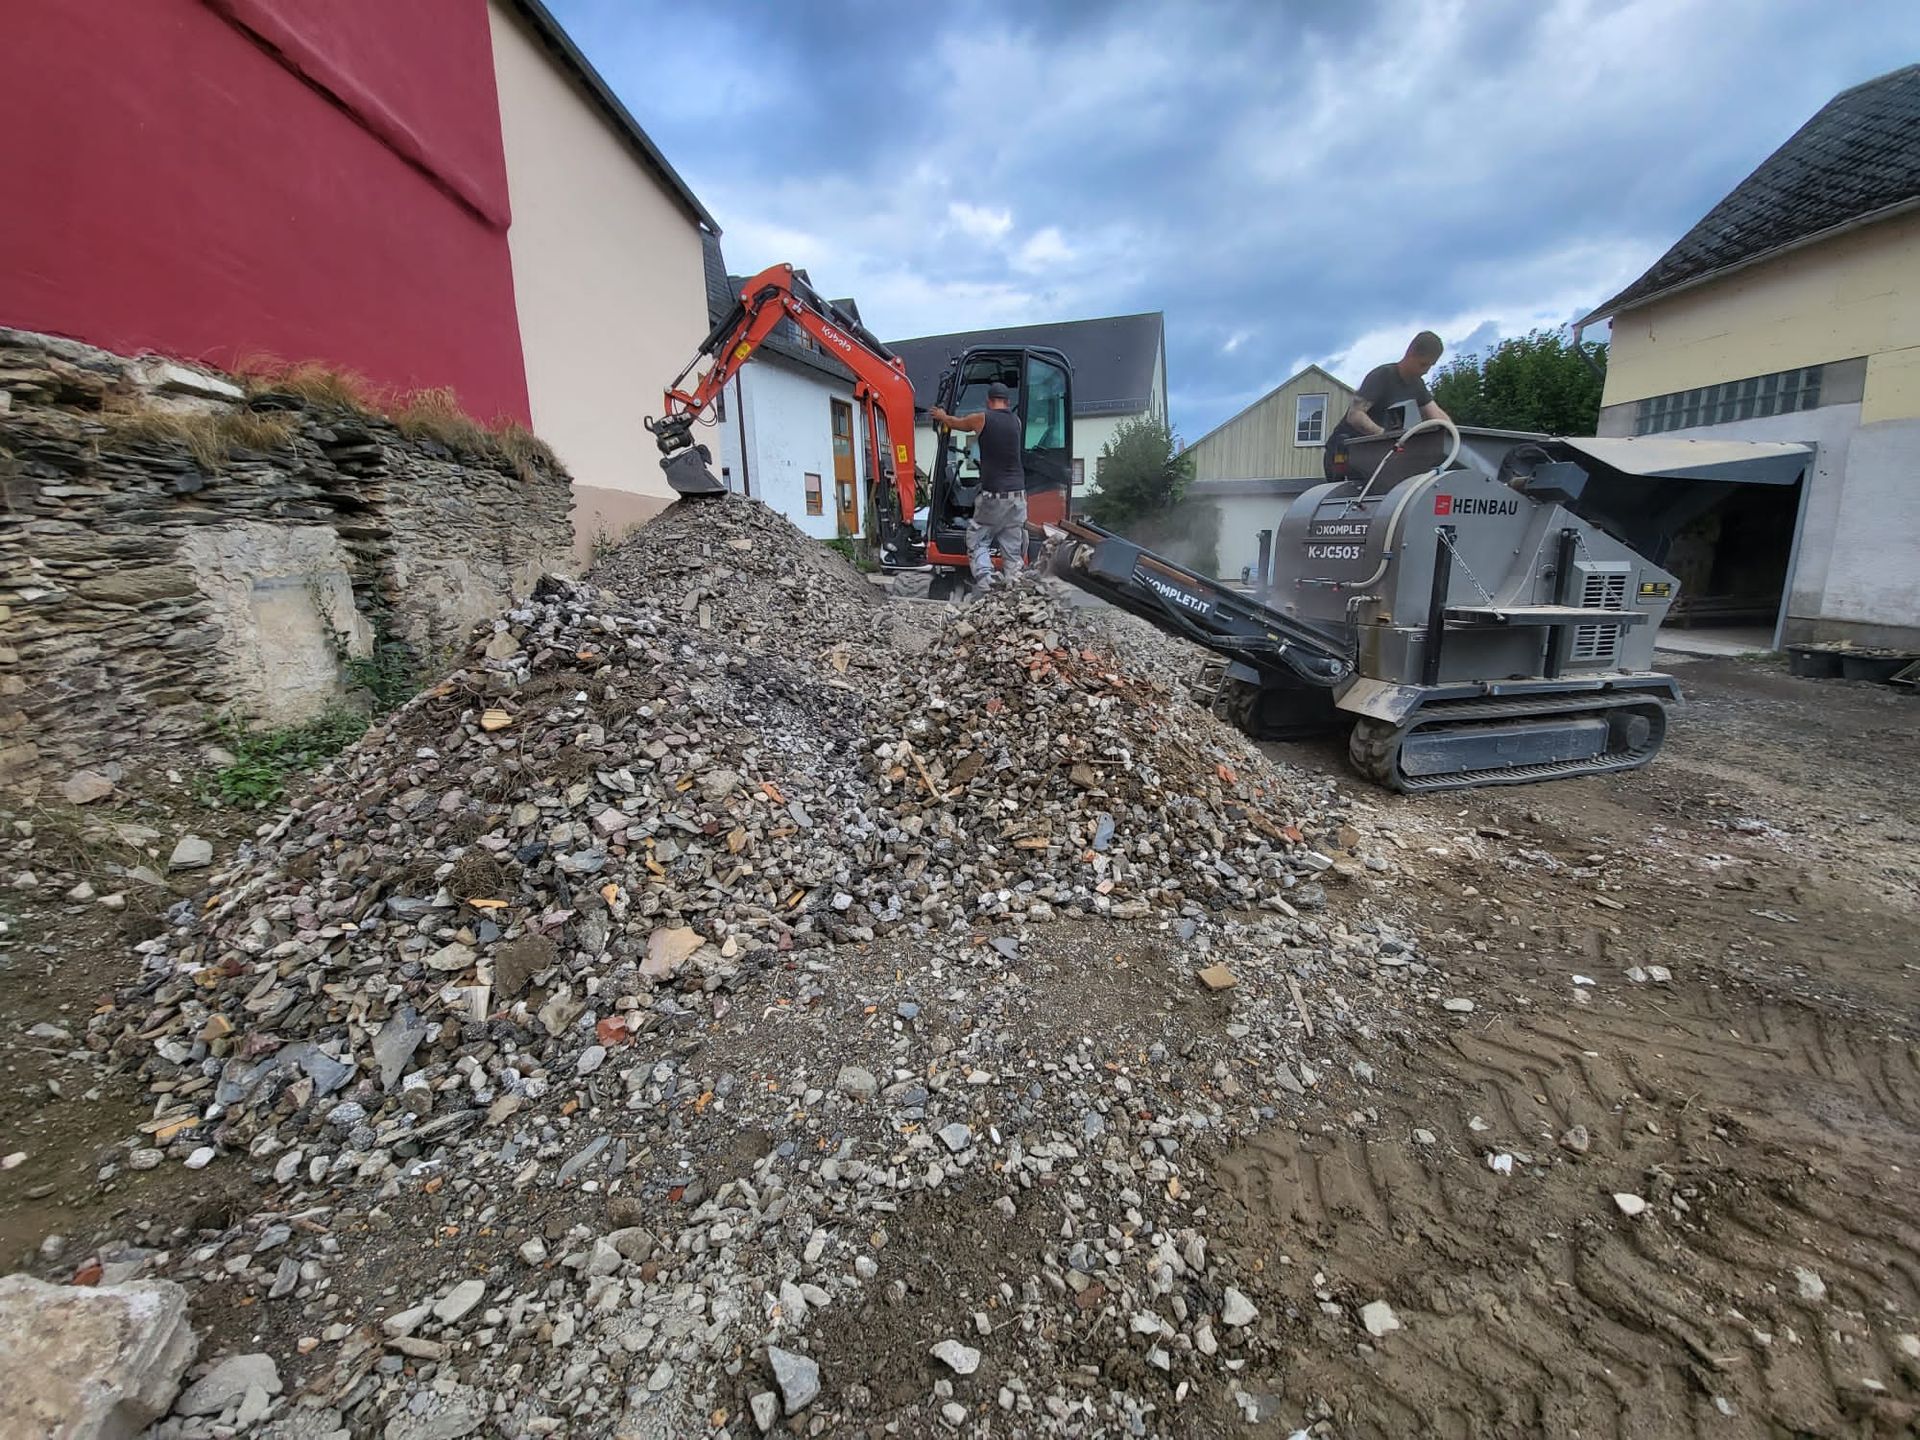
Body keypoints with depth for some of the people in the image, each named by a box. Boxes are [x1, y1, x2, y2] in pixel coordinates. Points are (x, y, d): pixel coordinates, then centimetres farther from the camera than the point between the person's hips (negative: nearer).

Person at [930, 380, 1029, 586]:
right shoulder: (1016, 421, 11)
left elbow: (955, 423, 19)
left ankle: (985, 584, -8)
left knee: (977, 542, 8)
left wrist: (941, 415, 42)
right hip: (1017, 495, 4)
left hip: (993, 496, -4)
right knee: (1013, 549, 6)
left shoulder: (982, 419, -1)